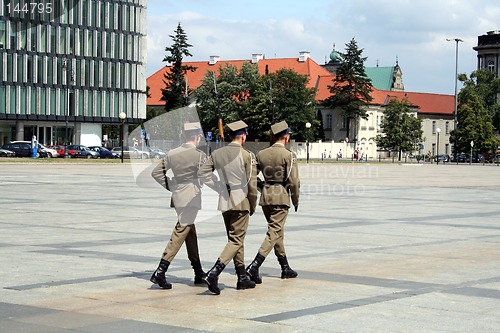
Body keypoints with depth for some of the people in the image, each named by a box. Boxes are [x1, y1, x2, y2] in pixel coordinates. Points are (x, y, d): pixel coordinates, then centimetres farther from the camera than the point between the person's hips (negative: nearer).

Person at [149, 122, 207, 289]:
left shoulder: (172, 154, 4)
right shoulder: (199, 155, -12)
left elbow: (156, 172, 7)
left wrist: (170, 185, 13)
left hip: (177, 196, 7)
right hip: (191, 197, -7)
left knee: (190, 231, 17)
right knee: (180, 232, -7)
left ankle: (198, 272, 26)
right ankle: (160, 272, -15)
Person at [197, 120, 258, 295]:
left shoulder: (217, 153, 3)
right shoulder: (247, 156, -11)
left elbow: (202, 173, 3)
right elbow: (252, 184, -9)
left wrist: (218, 187, 13)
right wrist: (253, 205, 4)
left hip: (224, 202, 6)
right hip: (241, 202, -6)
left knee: (236, 239, 16)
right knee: (236, 240, -3)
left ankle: (242, 278, 21)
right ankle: (213, 274, -19)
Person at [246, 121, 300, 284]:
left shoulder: (261, 154, 7)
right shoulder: (288, 155, -10)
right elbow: (293, 181, -12)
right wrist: (296, 200, 1)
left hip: (265, 197, 7)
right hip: (281, 197, -7)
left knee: (278, 232, 18)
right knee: (274, 233, -6)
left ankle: (285, 268, 26)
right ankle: (254, 267, -19)